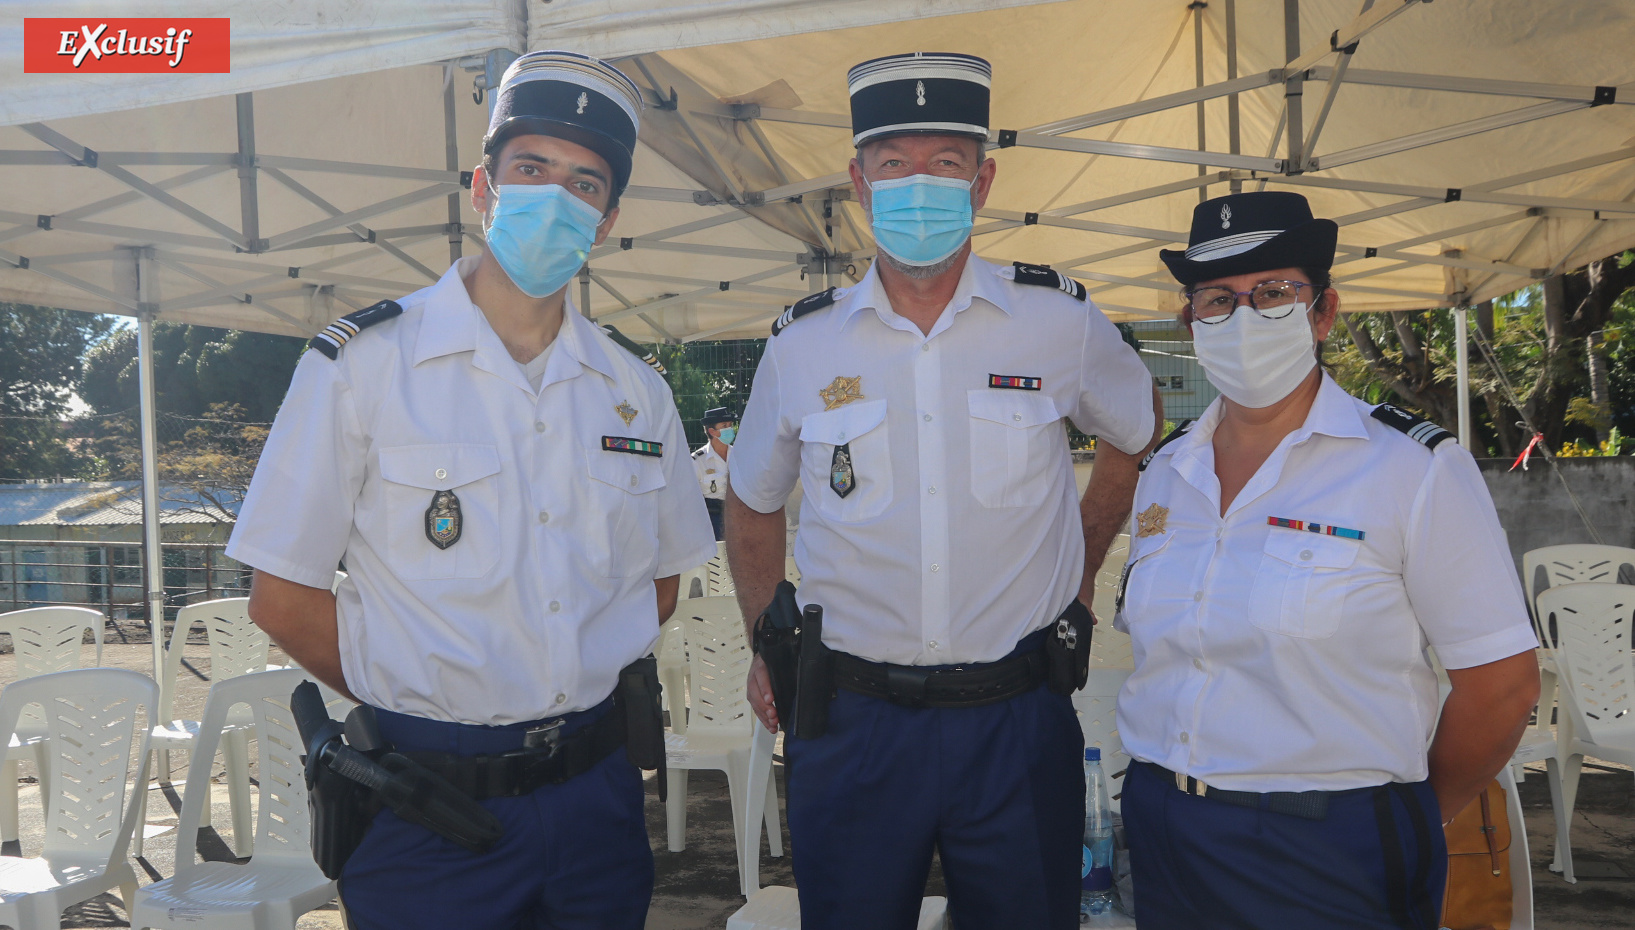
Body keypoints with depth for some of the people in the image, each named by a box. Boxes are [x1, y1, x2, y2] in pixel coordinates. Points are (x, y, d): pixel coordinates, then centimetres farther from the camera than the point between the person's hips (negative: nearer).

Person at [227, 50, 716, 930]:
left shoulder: (637, 394, 3)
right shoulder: (360, 363, -8)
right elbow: (282, 599, -6)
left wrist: (575, 690, 3)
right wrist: (431, 710, -3)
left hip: (594, 794, 4)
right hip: (426, 806, -3)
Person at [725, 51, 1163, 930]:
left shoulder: (1061, 322, -3)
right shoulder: (801, 345, -1)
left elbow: (1137, 438, 16)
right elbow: (752, 504, 15)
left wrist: (1078, 574, 12)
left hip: (1018, 716, 0)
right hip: (850, 718, 1)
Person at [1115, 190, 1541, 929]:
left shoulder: (1414, 469, -11)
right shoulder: (1164, 473, 5)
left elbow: (1502, 686, -10)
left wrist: (1404, 831, 0)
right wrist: (1167, 787, 8)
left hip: (1332, 863, -4)